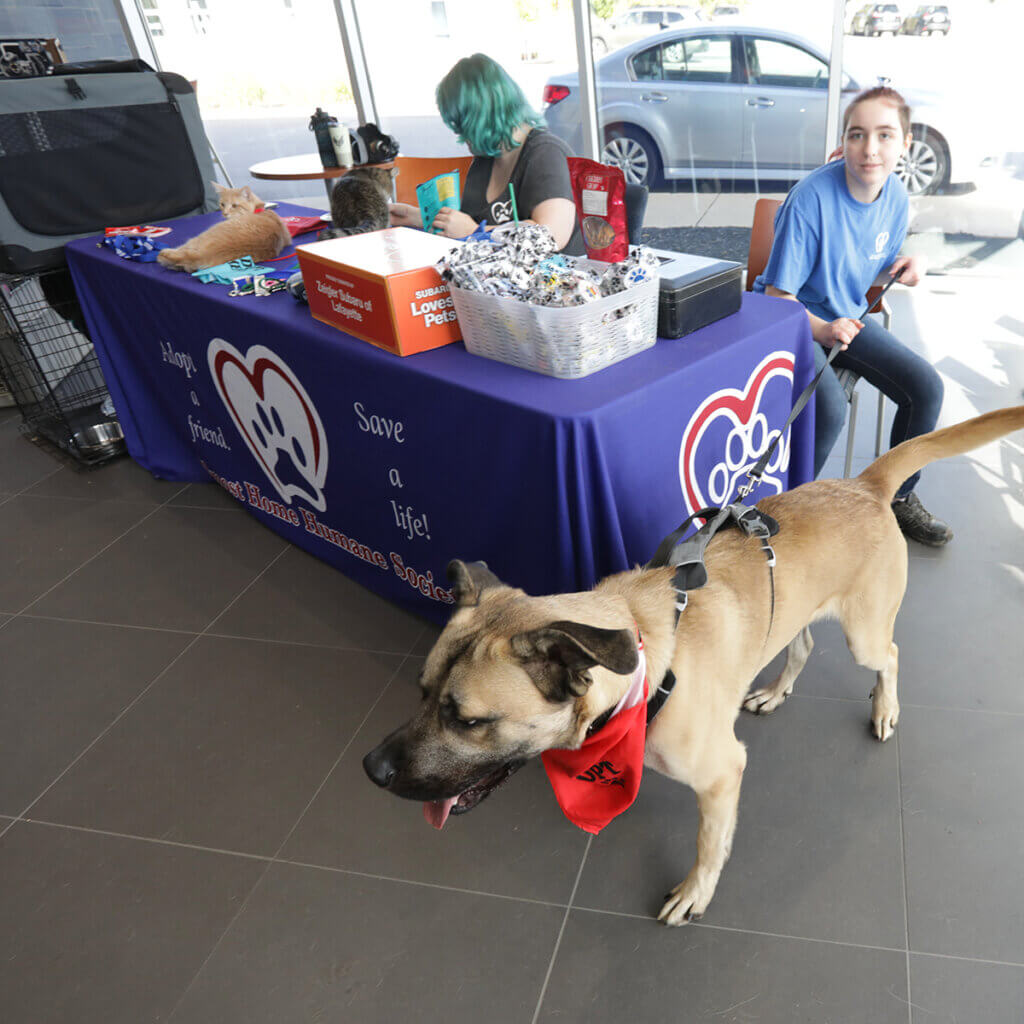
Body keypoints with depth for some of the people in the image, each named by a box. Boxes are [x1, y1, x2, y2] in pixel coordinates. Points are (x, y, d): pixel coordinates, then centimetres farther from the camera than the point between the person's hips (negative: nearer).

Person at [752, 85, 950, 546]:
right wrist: (823, 330, -34)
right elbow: (778, 295, -20)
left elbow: (872, 274, 12)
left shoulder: (896, 198, -3)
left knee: (926, 387, -5)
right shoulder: (813, 198, -24)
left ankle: (898, 497, 16)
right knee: (830, 407, -31)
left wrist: (902, 269, -10)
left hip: (845, 317, 7)